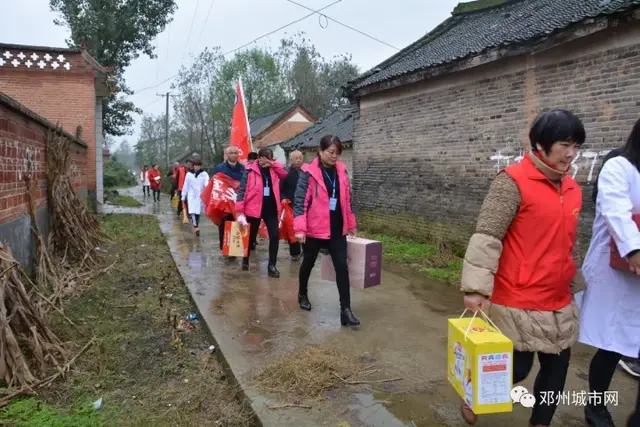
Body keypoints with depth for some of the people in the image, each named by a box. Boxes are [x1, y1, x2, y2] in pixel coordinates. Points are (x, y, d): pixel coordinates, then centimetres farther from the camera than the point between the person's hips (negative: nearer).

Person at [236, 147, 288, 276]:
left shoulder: (273, 169, 7)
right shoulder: (250, 171, -8)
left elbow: (285, 174, -9)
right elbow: (242, 190, -10)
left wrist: (273, 164, -15)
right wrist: (240, 211, -15)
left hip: (270, 208, 3)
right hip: (254, 208, -3)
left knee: (275, 235, -5)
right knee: (251, 236, 12)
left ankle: (272, 265, 4)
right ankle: (245, 261, 35)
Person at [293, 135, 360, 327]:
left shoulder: (341, 171, 4)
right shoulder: (309, 172, -12)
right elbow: (300, 201, -14)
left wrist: (351, 224, 15)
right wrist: (300, 228, -21)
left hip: (337, 229, 4)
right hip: (315, 228, -4)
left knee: (342, 268, -2)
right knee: (308, 263, 16)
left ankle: (346, 310, 1)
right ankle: (302, 295, 41)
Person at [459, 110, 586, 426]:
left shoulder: (572, 189, 9)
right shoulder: (513, 181, -14)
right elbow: (486, 237, -20)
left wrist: (576, 285, 23)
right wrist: (477, 287, -28)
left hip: (559, 303, 7)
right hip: (518, 302, -7)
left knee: (557, 367, 14)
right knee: (517, 368, 2)